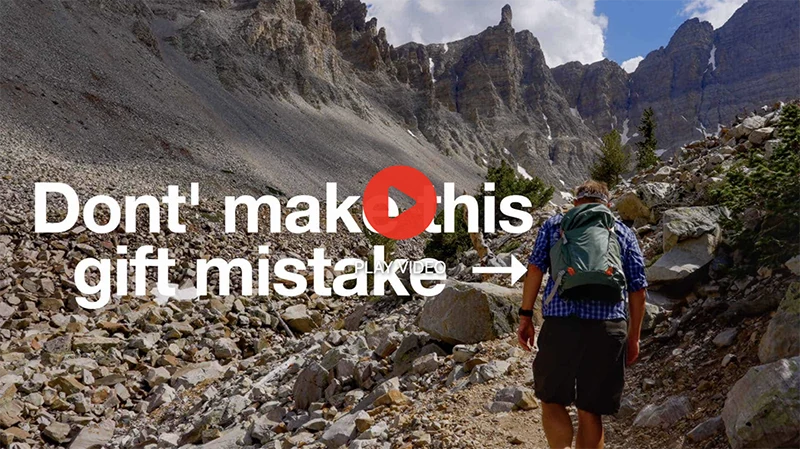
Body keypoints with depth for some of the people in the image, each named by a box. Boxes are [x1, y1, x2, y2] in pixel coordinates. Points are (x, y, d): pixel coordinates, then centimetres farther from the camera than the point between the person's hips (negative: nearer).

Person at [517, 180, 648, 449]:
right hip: (609, 327, 2)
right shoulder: (624, 233, 19)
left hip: (560, 323, -1)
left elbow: (535, 268, 2)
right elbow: (638, 289, 13)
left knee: (552, 400, 12)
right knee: (590, 411, 12)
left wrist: (525, 316, 3)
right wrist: (633, 337, 18)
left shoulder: (554, 224, 16)